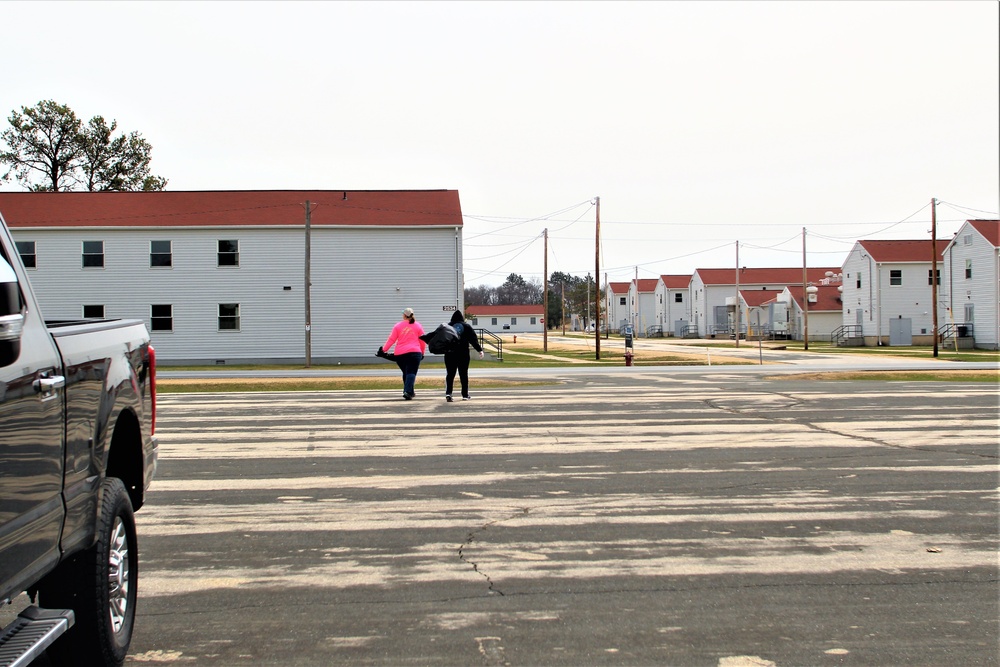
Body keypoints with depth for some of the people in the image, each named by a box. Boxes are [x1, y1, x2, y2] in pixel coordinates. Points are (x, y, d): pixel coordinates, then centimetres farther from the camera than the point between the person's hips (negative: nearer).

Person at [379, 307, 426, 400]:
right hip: (414, 352, -2)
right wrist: (422, 353, 22)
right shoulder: (417, 326, 7)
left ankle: (410, 392, 24)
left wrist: (383, 350, 7)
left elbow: (391, 340, 3)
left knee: (405, 373, 18)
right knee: (411, 373, -8)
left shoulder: (398, 325, 7)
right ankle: (408, 391, -27)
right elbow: (422, 341, 10)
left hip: (400, 354, 2)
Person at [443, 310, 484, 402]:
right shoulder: (466, 326, 2)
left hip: (449, 354, 0)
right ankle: (465, 395, 12)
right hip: (463, 354, 0)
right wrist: (479, 350, -4)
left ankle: (448, 393, -14)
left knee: (450, 374, 3)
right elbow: (473, 339, -3)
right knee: (463, 374, 8)